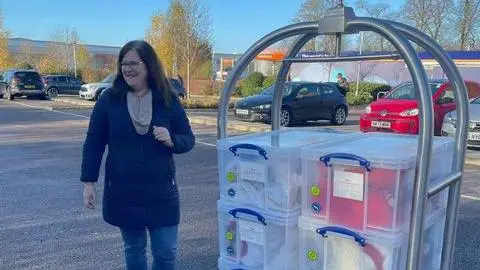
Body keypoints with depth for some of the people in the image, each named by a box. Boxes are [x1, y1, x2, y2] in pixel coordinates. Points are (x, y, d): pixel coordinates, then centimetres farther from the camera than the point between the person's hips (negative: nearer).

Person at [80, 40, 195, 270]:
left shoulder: (168, 100, -3)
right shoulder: (109, 100, -4)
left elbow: (188, 139, 1)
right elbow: (93, 143, 1)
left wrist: (171, 140, -20)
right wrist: (88, 182, -2)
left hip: (161, 191, 0)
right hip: (122, 191, 1)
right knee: (133, 250, 17)